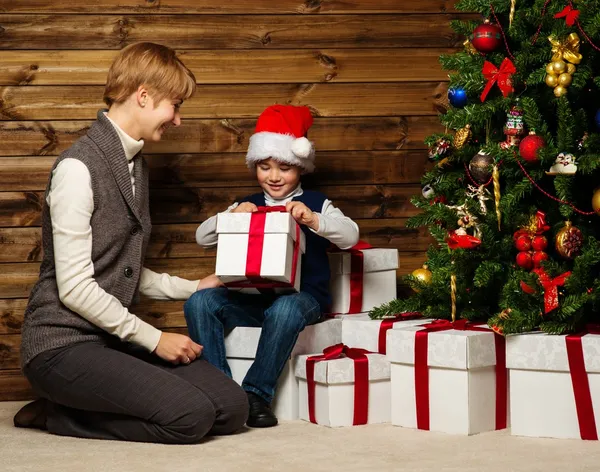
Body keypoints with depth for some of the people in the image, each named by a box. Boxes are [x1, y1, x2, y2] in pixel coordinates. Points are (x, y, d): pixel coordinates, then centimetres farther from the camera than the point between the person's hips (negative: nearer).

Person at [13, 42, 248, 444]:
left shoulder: (135, 164, 14)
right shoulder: (79, 168, -14)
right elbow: (75, 287, -18)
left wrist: (195, 287, 16)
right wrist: (154, 338, -13)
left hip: (115, 336, 9)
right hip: (64, 344, -9)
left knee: (232, 409, -7)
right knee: (192, 415, -24)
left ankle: (69, 411, 4)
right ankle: (55, 415, -4)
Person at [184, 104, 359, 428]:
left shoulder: (316, 204, 11)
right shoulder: (246, 206, 20)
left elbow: (350, 236, -5)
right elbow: (202, 238, 12)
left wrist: (313, 219, -22)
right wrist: (231, 216, -7)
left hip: (302, 295, -3)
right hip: (250, 297, 4)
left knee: (285, 310, -39)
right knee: (199, 302, -23)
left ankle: (256, 393, -26)